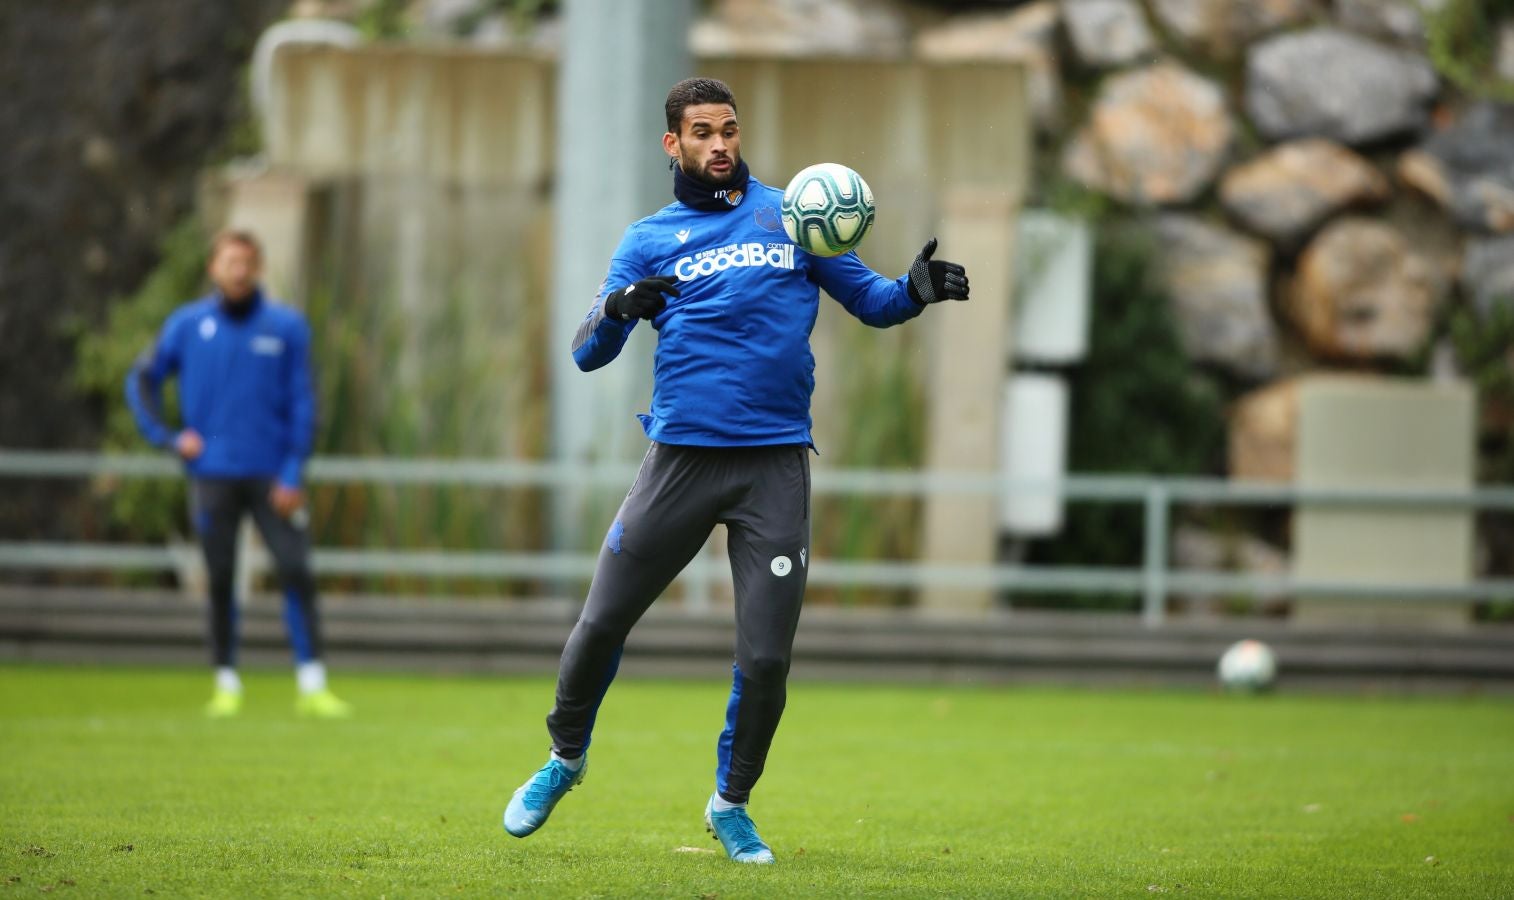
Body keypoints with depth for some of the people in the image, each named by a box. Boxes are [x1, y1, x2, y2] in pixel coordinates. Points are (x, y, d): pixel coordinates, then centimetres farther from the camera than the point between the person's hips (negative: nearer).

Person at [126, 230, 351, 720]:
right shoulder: (187, 325, 4)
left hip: (272, 474, -1)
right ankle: (226, 684, 11)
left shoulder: (287, 327, 2)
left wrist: (293, 475, -6)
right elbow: (143, 380, 13)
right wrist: (168, 436, 1)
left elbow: (301, 403, 1)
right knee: (220, 582, 4)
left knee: (297, 573, -9)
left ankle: (312, 684, -7)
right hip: (213, 475, 1)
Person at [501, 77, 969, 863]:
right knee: (602, 622, 3)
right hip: (681, 458, 0)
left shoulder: (791, 216, 10)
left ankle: (731, 804, 16)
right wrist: (618, 310, -20)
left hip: (775, 465, 0)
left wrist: (915, 290, -11)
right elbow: (588, 353, 2)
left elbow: (868, 302, 11)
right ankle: (564, 759, 29)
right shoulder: (650, 240, 8)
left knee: (766, 656, -4)